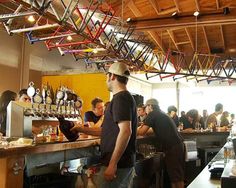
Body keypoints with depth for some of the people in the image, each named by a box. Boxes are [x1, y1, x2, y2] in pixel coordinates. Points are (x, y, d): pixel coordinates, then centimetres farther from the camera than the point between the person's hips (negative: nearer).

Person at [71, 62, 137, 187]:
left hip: (117, 163, -9)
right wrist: (82, 129, 20)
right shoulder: (127, 97, 16)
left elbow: (125, 131, -25)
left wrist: (112, 164, -25)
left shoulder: (120, 98, -15)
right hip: (126, 162, 9)